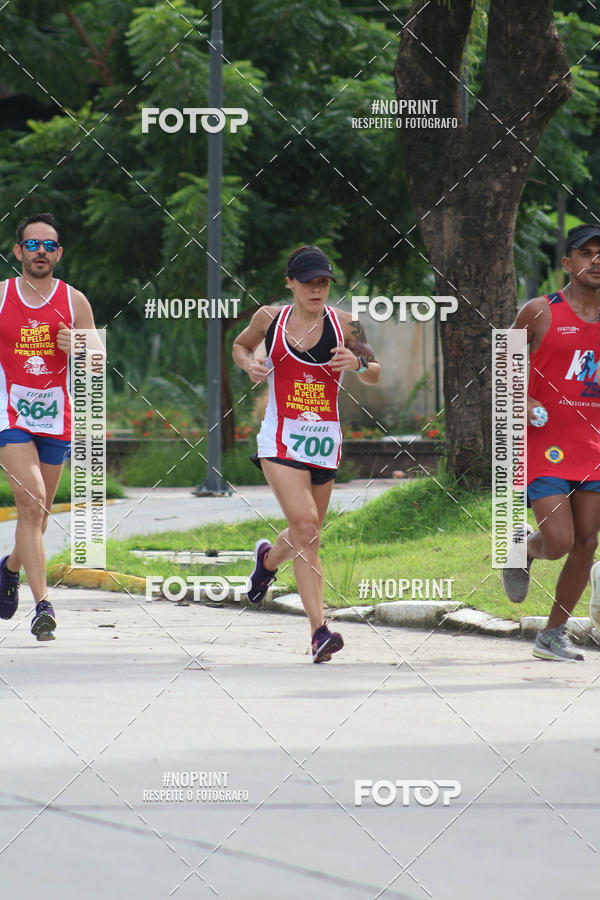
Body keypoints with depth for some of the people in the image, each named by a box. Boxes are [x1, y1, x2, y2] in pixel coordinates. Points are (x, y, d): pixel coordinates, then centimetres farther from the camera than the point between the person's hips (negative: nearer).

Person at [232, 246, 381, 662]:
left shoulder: (344, 324, 1)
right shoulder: (270, 318, 2)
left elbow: (376, 375, 7)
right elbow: (240, 345, 21)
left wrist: (358, 364, -16)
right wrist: (250, 363, -2)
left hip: (325, 443, 3)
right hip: (281, 441, -3)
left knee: (307, 535, 14)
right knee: (305, 528, -19)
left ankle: (269, 558, 52)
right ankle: (319, 631, -22)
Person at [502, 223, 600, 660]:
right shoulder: (541, 313, -4)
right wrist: (519, 401, -12)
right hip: (546, 444, -4)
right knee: (558, 542, -13)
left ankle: (554, 635, 14)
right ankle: (522, 546, 24)